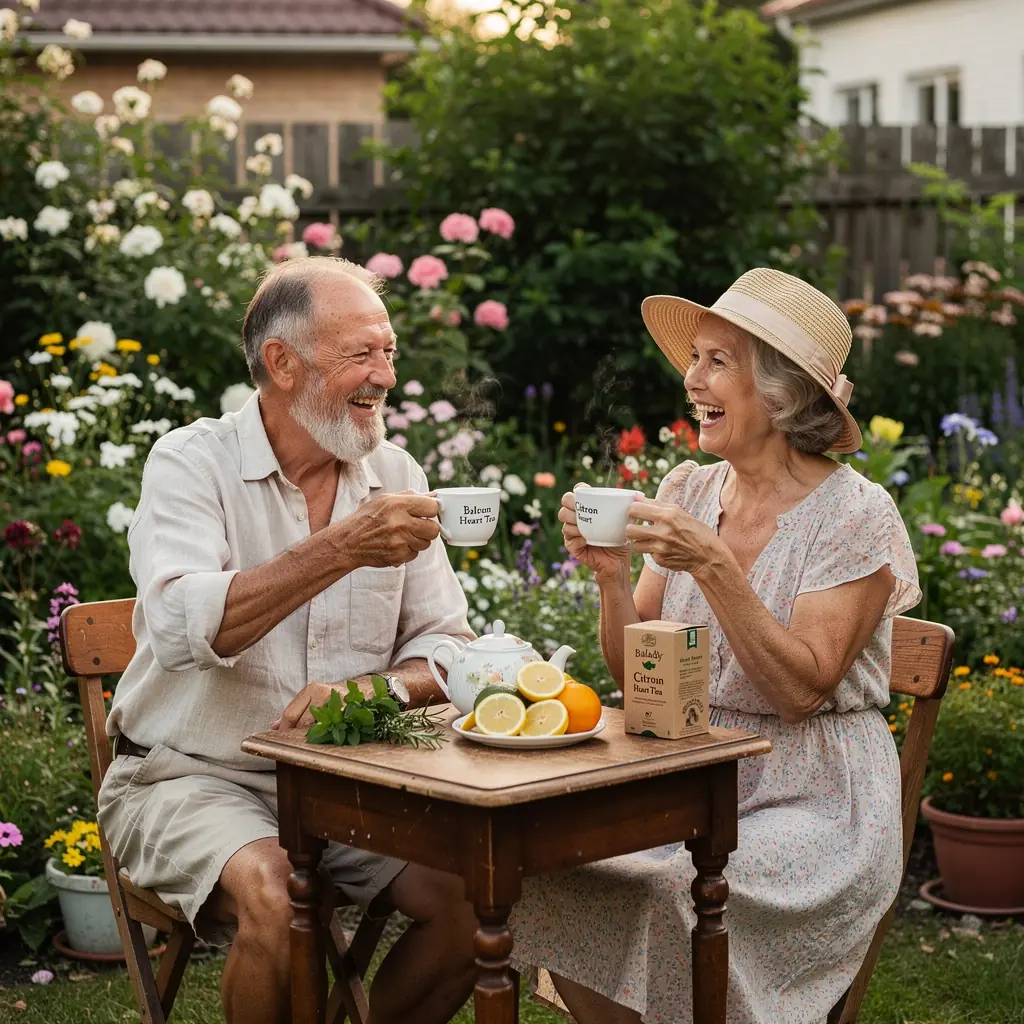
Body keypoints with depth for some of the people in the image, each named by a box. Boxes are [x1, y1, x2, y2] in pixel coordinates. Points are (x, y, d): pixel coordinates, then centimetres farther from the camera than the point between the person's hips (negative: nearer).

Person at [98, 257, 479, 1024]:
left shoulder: (395, 475, 7)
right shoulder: (192, 462, -7)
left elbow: (449, 648, 5)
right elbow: (180, 628, -25)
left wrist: (371, 688, -17)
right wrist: (341, 549, -31)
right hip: (191, 777, -4)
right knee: (273, 895, -33)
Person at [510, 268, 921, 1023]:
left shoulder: (855, 517, -9)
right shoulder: (686, 494, 7)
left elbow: (801, 691, -17)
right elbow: (635, 676, 7)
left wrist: (712, 566, -23)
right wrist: (612, 573, -10)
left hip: (814, 801, -5)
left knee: (679, 897, -31)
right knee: (550, 870, -20)